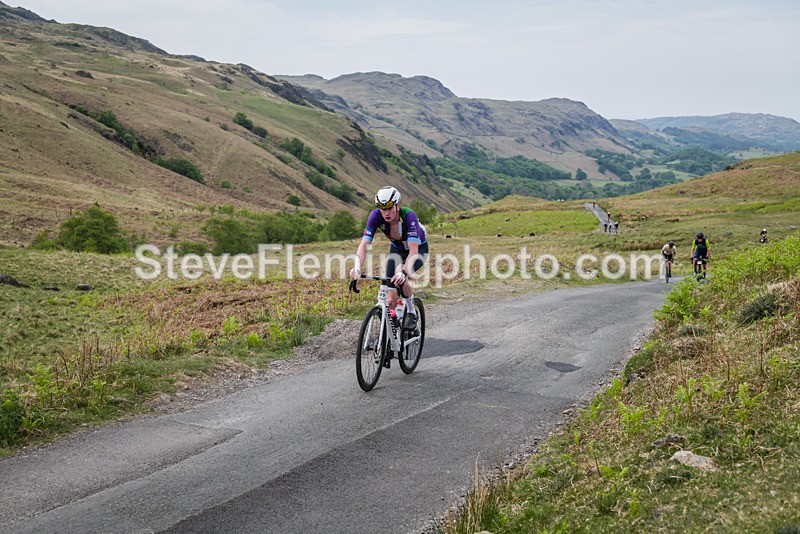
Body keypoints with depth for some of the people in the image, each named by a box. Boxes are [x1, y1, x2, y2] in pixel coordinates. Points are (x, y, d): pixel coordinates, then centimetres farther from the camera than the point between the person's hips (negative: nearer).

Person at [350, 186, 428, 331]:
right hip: (397, 248, 4)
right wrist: (357, 268, -49)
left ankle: (411, 312, -10)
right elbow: (364, 244, -31)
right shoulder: (376, 216, -28)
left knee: (400, 275, -33)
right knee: (391, 300, -9)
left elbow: (413, 251, -44)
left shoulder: (408, 216, -37)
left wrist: (403, 272, -61)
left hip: (419, 248, -3)